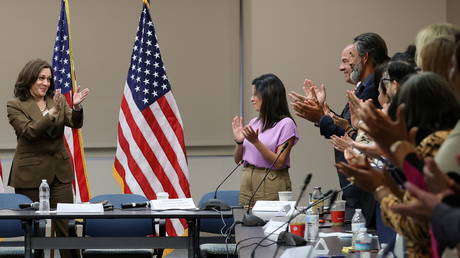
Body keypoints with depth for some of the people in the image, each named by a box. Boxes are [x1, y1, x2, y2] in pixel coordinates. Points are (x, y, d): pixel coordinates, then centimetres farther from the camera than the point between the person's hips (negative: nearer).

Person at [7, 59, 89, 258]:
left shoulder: (57, 101, 9)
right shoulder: (15, 105, -4)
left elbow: (75, 123, -3)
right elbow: (29, 131, -17)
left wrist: (76, 107, -24)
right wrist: (52, 112, -27)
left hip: (59, 170, 3)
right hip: (30, 173, -3)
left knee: (66, 225, 0)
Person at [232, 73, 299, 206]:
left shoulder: (286, 124, -7)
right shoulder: (254, 122, 12)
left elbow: (279, 163, -14)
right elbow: (238, 159, 15)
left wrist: (256, 142, -22)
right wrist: (239, 142, -5)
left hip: (272, 185, -6)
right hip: (247, 180, 6)